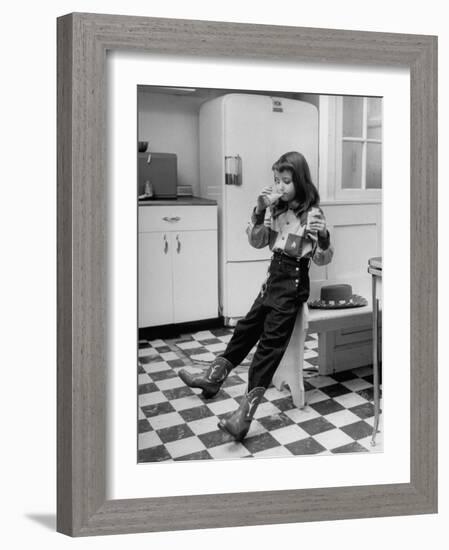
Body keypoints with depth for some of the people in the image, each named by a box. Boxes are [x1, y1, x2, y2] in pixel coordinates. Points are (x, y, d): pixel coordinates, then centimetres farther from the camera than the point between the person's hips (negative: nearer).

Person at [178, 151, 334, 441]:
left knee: (270, 342, -12)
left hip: (293, 282, -7)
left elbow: (323, 259, -14)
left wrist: (324, 237, -36)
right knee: (247, 327, 16)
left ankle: (245, 413, -14)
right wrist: (259, 210, -8)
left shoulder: (312, 213, -13)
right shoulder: (278, 209, 7)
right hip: (274, 276, 8)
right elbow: (257, 242, 6)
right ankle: (212, 379, 31)